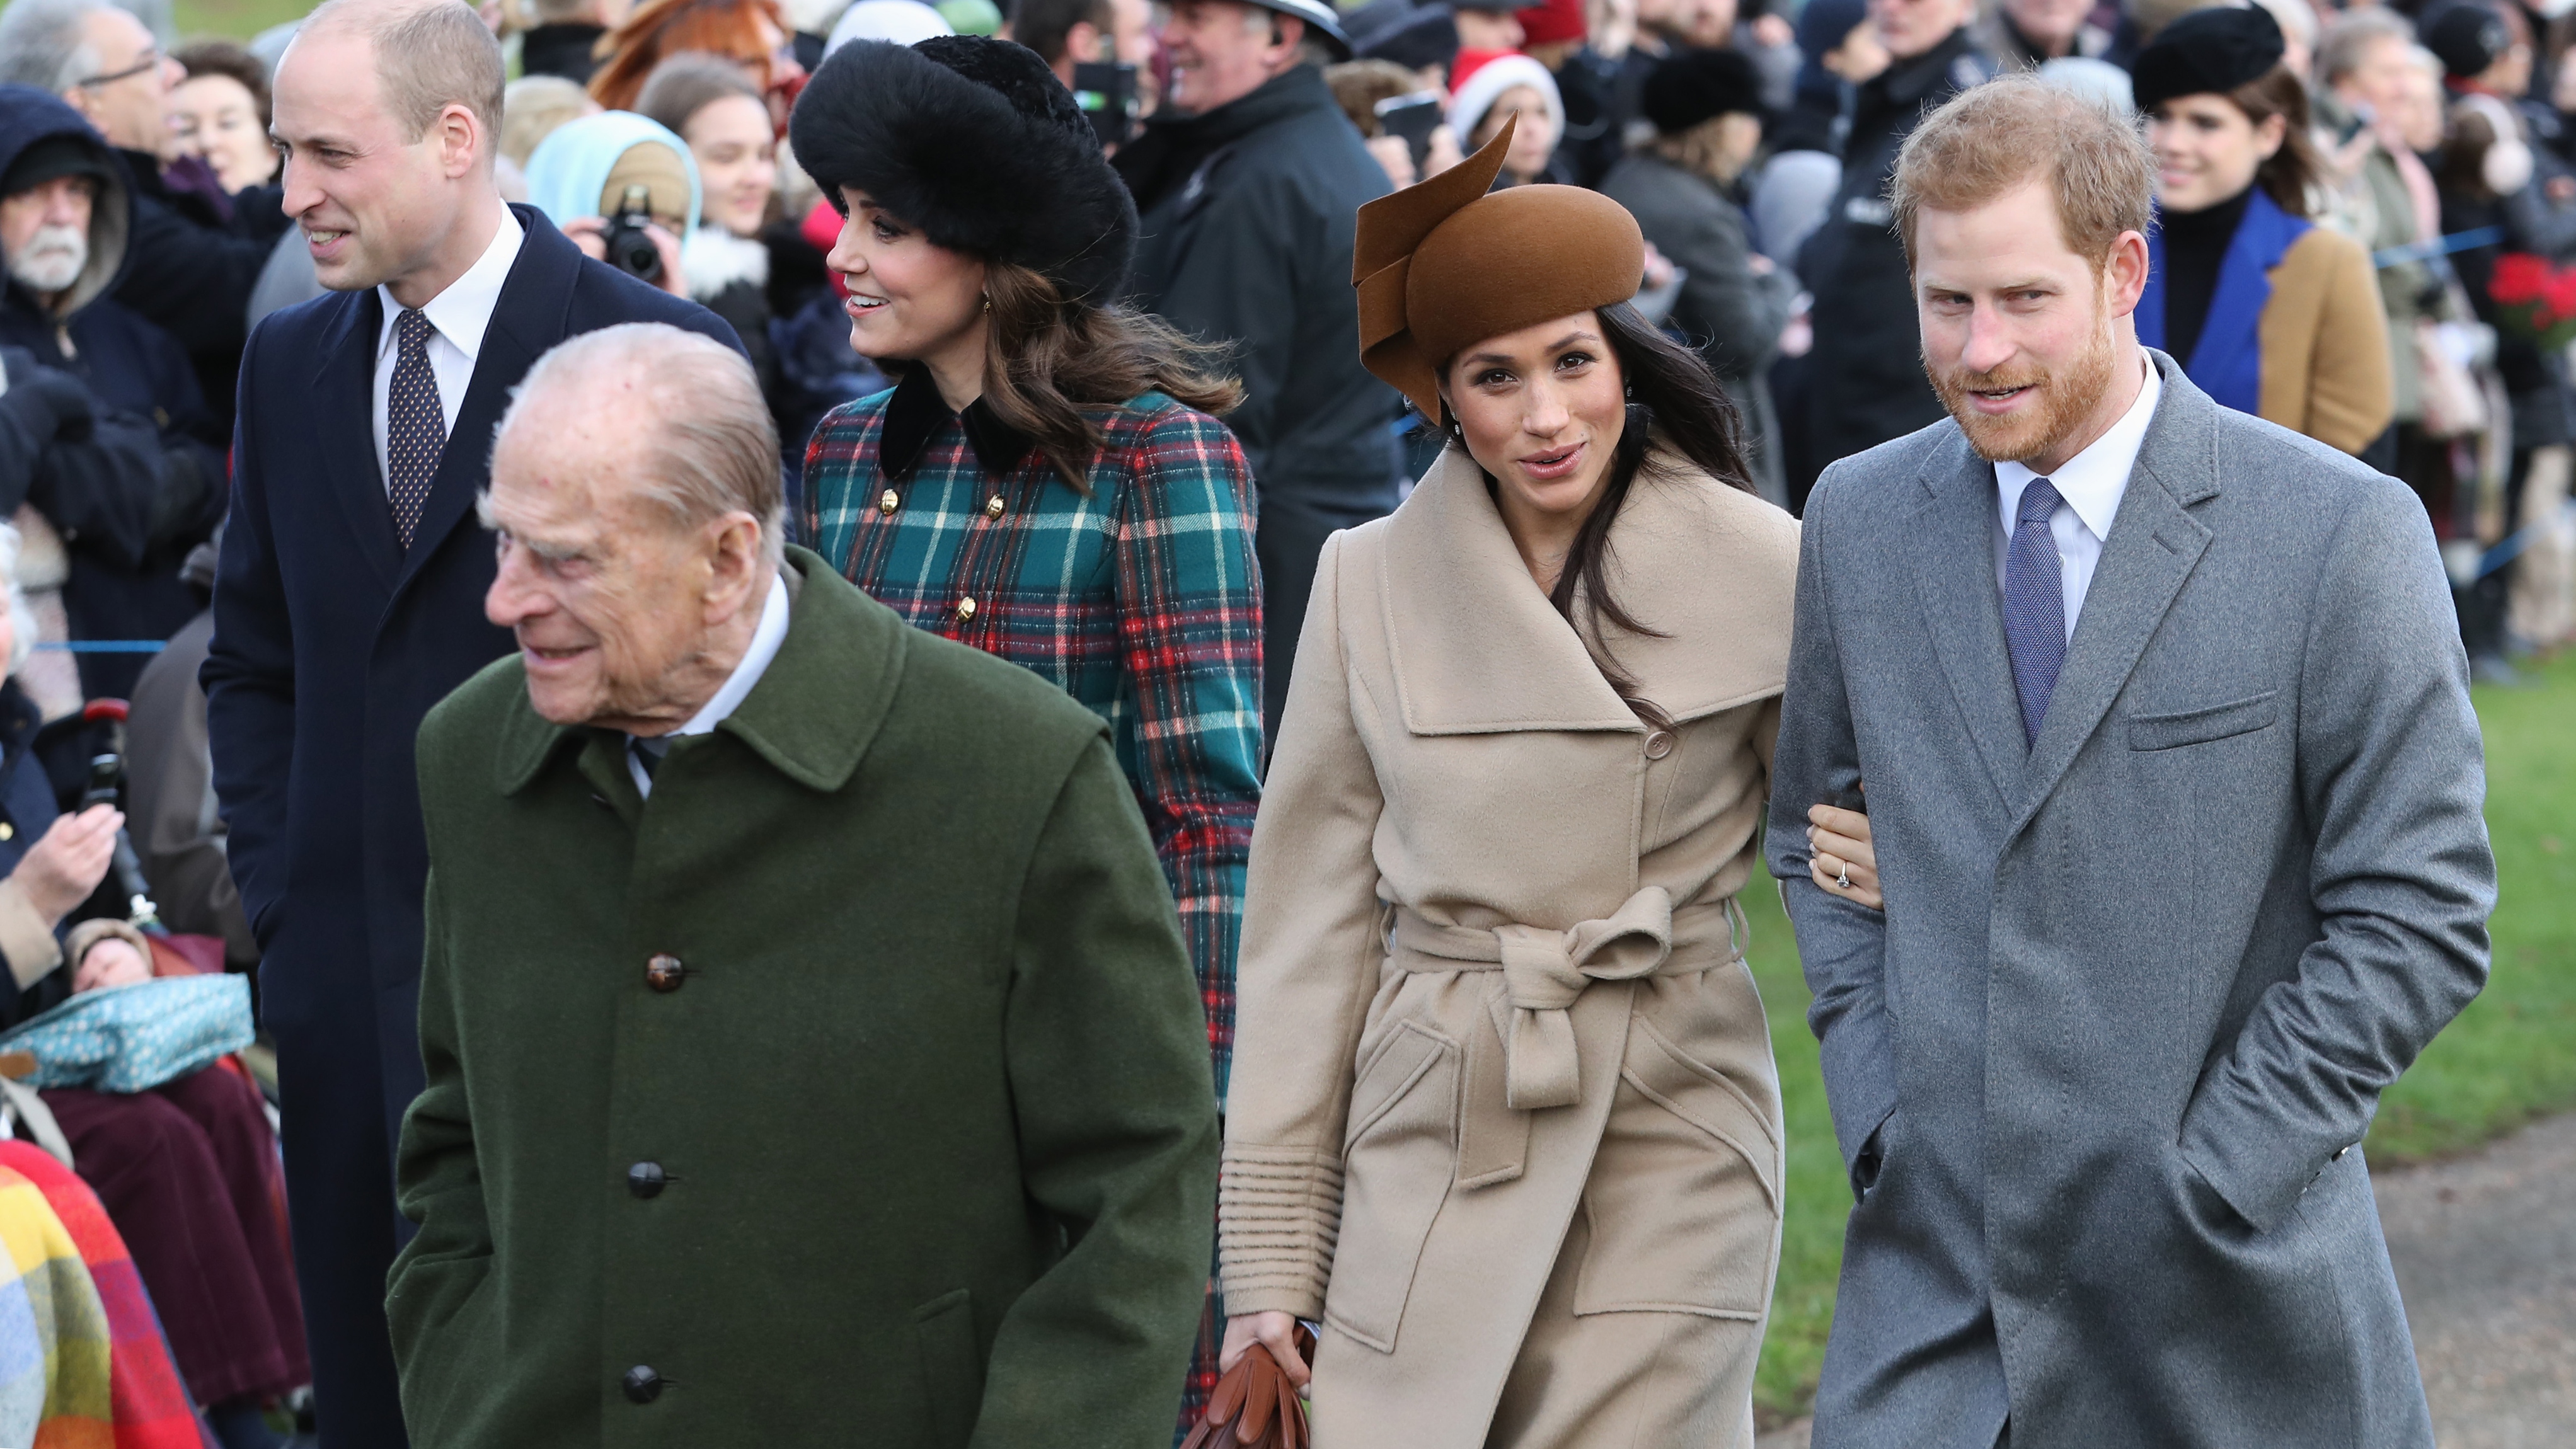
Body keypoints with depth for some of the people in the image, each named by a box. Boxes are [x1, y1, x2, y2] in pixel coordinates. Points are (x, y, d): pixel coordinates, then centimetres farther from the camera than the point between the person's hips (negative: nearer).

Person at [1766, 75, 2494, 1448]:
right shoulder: (1860, 520, 6)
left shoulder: (2341, 533, -8)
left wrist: (2204, 1178, -11)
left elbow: (2420, 912, -8)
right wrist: (1879, 1113, 4)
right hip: (1932, 1270, 3)